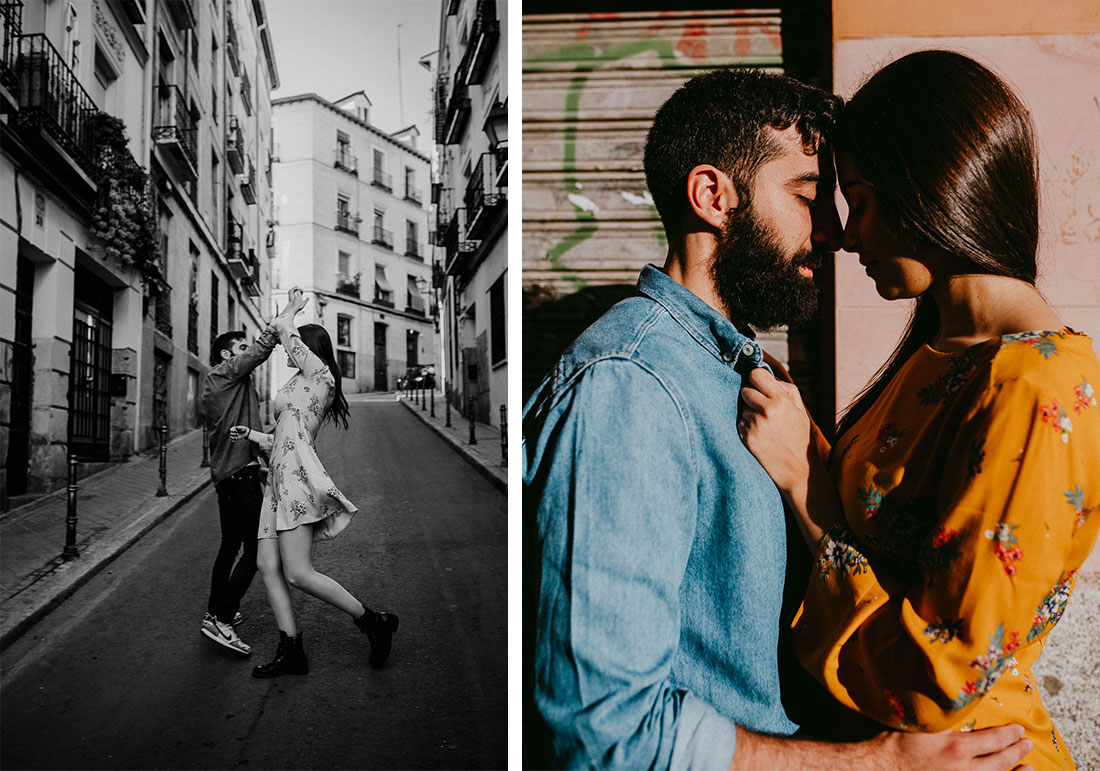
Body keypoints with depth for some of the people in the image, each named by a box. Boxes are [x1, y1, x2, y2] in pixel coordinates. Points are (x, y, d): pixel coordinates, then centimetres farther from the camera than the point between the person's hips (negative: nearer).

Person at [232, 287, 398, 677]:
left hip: (298, 477, -10)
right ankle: (291, 652, 6)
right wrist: (250, 434, 24)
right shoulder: (302, 388, 26)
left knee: (298, 574, -14)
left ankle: (374, 622, -4)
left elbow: (283, 327, 0)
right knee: (268, 565, 3)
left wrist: (292, 309, 19)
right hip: (280, 481, 10)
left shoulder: (318, 373, -1)